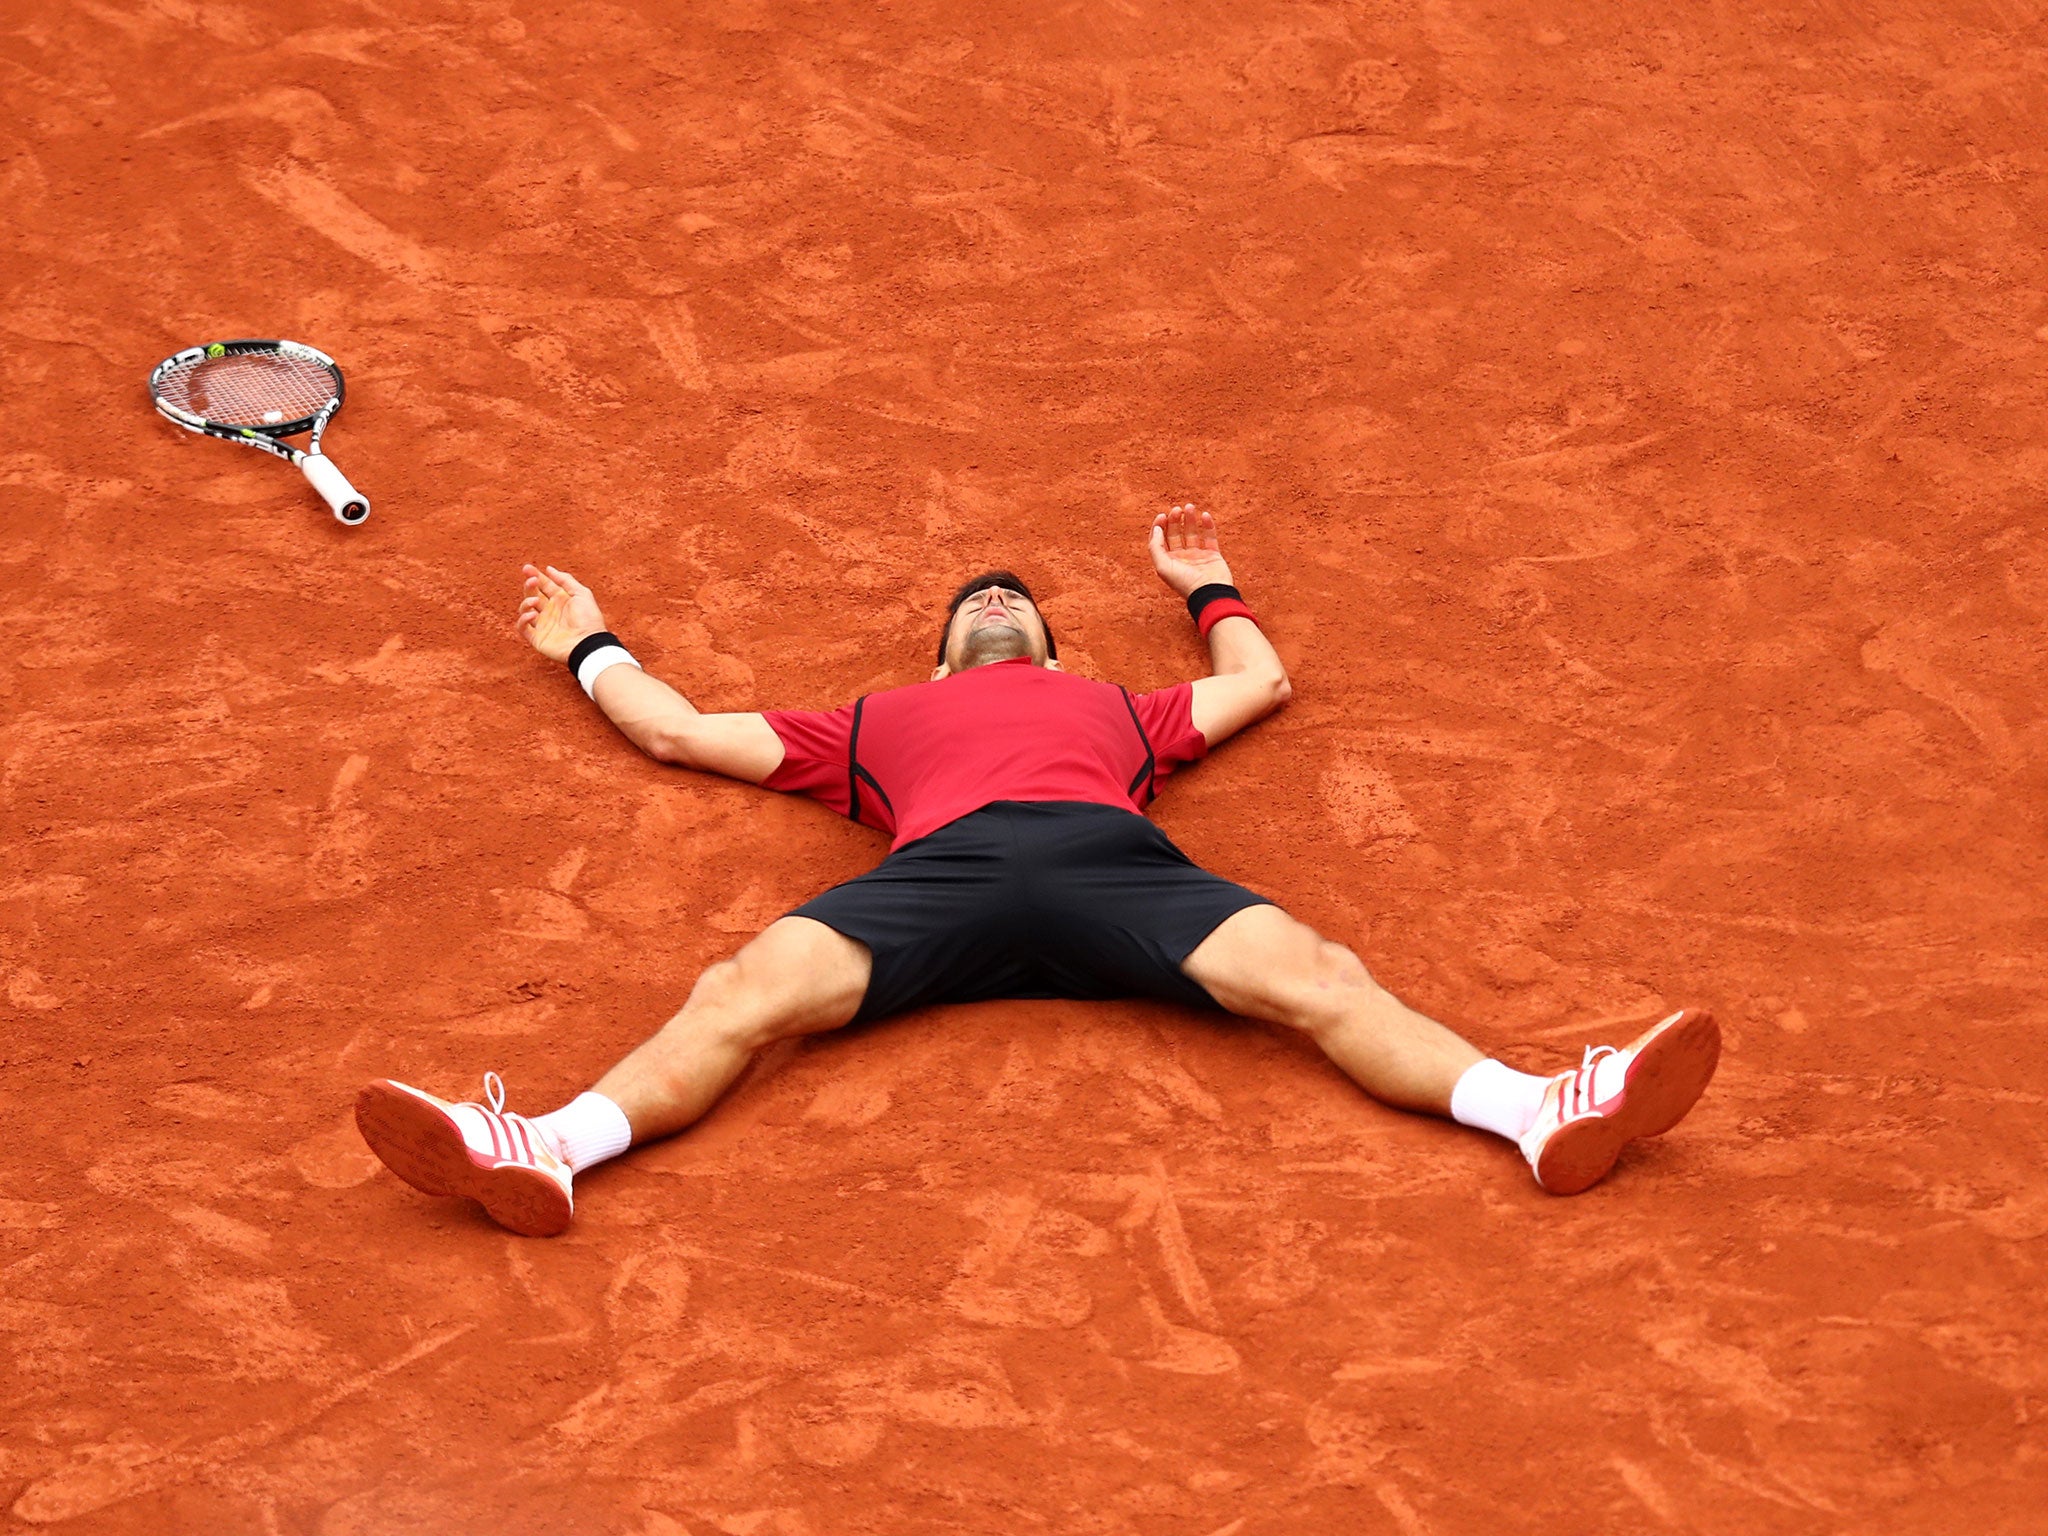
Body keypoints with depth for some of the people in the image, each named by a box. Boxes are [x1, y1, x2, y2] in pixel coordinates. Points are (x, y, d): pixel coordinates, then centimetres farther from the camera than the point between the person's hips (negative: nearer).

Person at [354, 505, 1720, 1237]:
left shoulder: (1113, 706, 44)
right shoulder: (880, 721, 42)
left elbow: (1260, 681, 55)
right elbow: (679, 730, 46)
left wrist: (1208, 588, 70)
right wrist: (591, 650, 61)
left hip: (1114, 861, 1)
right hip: (945, 865, -1)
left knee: (1311, 975, -25)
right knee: (746, 992, -28)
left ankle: (1541, 1115, -45)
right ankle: (543, 1154, -49)